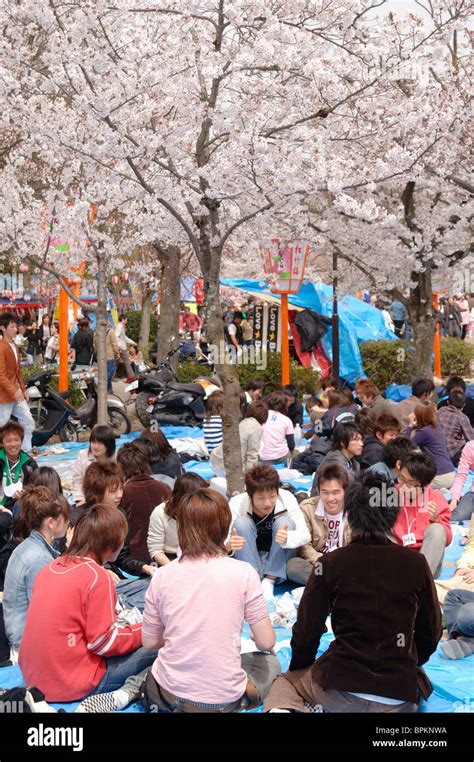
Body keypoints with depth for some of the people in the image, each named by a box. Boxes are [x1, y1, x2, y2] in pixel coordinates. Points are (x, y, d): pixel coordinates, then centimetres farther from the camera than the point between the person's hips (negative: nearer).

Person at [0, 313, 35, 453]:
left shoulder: (14, 346, 13)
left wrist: (23, 389, 16)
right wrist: (14, 391, -30)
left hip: (17, 394, 9)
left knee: (29, 423, 8)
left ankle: (26, 452, 16)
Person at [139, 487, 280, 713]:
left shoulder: (162, 576, -6)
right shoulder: (243, 573, -12)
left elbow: (149, 641, 4)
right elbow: (266, 643, -5)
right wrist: (255, 641, 18)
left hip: (169, 693, 3)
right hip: (224, 699, -3)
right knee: (270, 662, 27)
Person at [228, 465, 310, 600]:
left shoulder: (287, 498, -19)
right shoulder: (237, 503, -19)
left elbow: (305, 534, -24)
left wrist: (287, 538, -47)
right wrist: (228, 545, -51)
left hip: (278, 562, 0)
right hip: (249, 561, 0)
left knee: (284, 522, -25)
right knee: (241, 523, -25)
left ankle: (269, 581, -20)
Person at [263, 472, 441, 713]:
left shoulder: (330, 564, -8)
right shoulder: (416, 564, -4)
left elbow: (306, 631, -1)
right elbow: (431, 632, 6)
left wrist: (299, 669, 19)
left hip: (339, 687, -1)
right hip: (402, 696, 2)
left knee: (285, 682, 28)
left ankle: (283, 709, -5)